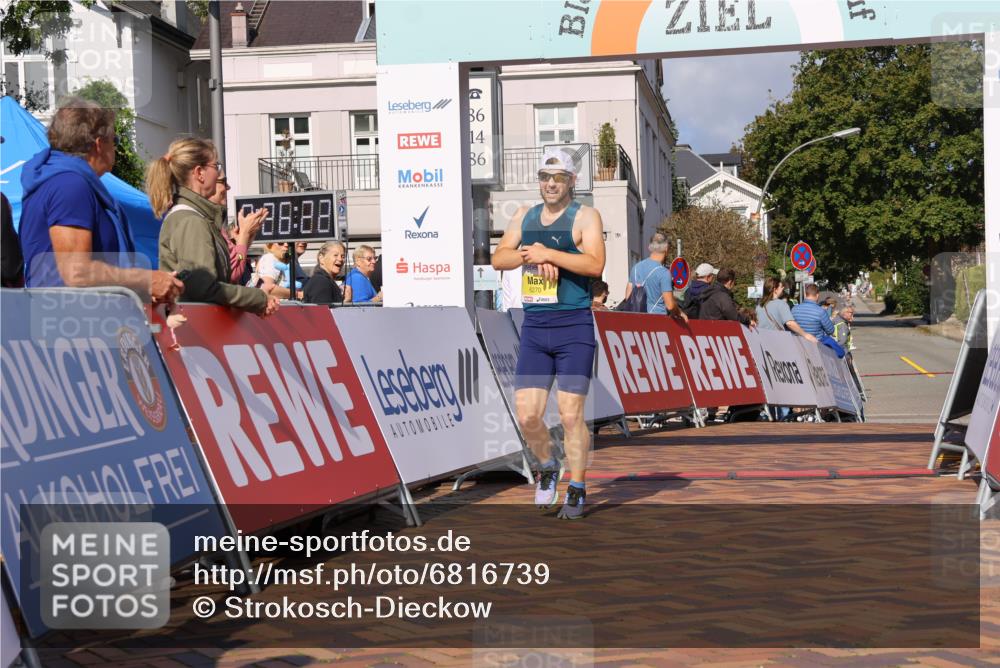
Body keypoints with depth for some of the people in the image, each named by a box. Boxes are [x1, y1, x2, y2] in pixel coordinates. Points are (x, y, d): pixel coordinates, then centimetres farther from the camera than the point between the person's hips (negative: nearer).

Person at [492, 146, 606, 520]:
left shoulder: (585, 216, -2)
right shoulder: (525, 216, 14)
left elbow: (595, 265, -16)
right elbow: (499, 258, 5)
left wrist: (548, 253, -17)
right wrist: (530, 254, -12)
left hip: (574, 326, -4)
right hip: (533, 326, 4)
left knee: (570, 414, -4)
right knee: (526, 415, 0)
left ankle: (577, 490, 11)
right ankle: (546, 468, 27)